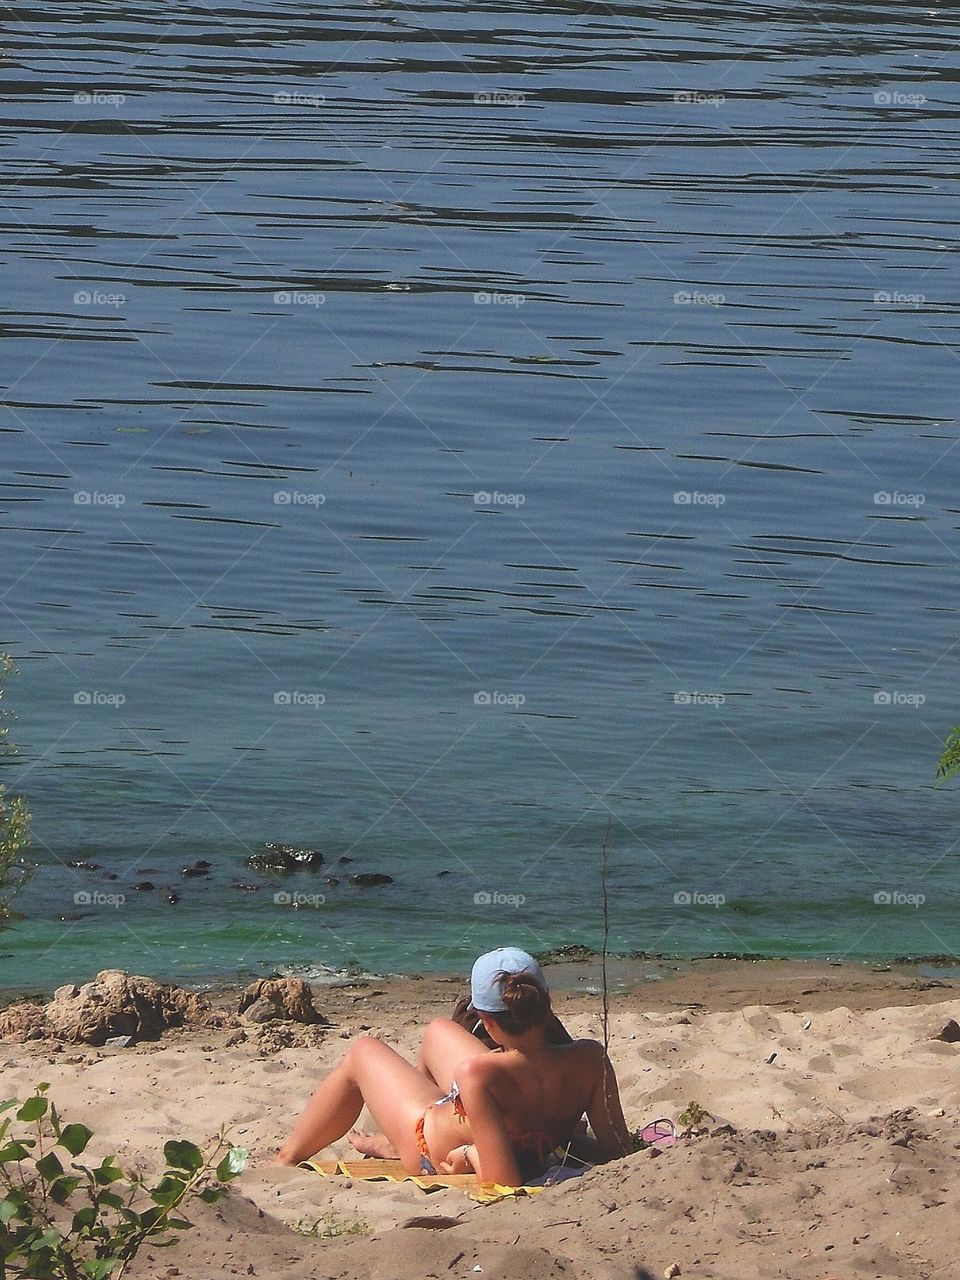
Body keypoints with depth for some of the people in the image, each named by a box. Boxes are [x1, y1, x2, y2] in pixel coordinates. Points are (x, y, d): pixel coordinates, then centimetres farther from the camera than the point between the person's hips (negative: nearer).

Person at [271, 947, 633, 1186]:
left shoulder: (479, 1075, -44)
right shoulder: (590, 1059, -30)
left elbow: (505, 1183, -43)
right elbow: (619, 1154, -22)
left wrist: (472, 1154, -24)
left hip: (436, 1153, -5)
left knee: (362, 1052, 19)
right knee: (437, 1030, 28)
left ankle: (287, 1158, 42)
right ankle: (389, 1142, 55)